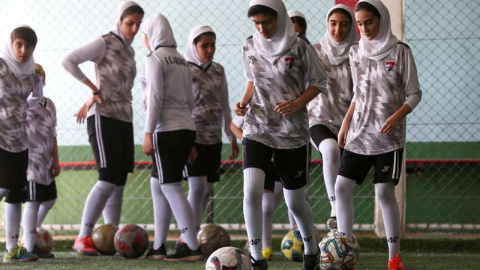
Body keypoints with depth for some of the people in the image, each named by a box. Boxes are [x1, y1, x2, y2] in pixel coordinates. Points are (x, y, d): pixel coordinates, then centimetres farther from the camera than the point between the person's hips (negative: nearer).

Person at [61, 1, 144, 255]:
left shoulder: (129, 51, 17)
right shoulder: (104, 43, -6)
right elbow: (68, 61, -13)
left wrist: (90, 101, 12)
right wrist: (94, 89, -12)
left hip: (124, 119, 8)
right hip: (103, 118, -8)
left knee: (119, 183, 5)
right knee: (109, 180, -16)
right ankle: (83, 238, -14)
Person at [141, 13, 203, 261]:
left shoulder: (155, 58, -6)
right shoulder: (182, 61, 17)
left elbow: (155, 98, -13)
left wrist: (148, 133, -14)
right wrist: (189, 144, 22)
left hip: (167, 130, -8)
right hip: (187, 129, 8)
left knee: (171, 187, -7)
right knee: (157, 184, 15)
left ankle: (192, 247, -11)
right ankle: (158, 246, 15)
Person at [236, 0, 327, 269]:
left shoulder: (299, 47, -9)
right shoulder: (250, 47, 2)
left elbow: (318, 82, 0)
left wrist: (297, 104, -16)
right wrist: (244, 102, -2)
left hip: (293, 133, -2)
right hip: (257, 129, 2)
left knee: (295, 201, 8)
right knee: (251, 191, -19)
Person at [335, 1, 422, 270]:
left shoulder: (400, 51, -4)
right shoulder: (356, 51, 10)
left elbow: (414, 94, -3)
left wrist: (397, 116, -19)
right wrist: (346, 123, 11)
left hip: (388, 134, -5)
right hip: (359, 132, 5)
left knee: (385, 192, -7)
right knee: (342, 187, -5)